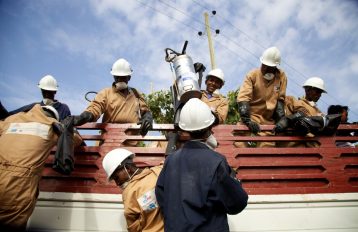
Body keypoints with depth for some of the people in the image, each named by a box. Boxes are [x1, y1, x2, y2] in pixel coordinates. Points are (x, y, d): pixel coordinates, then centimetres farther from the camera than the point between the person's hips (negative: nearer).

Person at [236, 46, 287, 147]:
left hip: (269, 120, 3)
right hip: (252, 116, -3)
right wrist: (247, 121, -27)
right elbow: (243, 98, -16)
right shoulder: (252, 75, -6)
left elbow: (280, 99, 7)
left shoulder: (281, 76, 2)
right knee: (240, 143, -22)